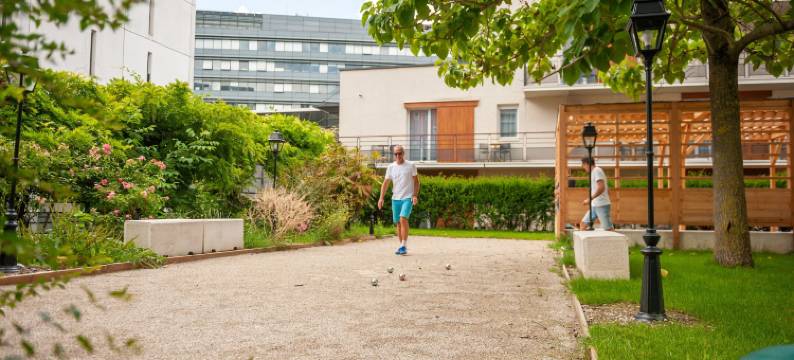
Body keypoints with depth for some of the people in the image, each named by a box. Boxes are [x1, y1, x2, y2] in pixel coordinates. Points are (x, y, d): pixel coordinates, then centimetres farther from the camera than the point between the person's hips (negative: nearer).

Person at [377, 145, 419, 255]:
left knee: (403, 219, -19)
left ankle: (404, 246, -14)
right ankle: (401, 246, 20)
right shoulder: (391, 167, 6)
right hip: (395, 198, 4)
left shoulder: (411, 166, -1)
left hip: (407, 198, -4)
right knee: (398, 223, 8)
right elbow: (385, 183, 7)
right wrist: (381, 198, -2)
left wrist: (415, 195, -9)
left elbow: (416, 181, 3)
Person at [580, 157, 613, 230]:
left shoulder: (597, 170, -9)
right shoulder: (595, 172, 20)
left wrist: (589, 199, -21)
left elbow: (601, 188, -21)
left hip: (602, 205, -10)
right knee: (583, 224, 6)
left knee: (608, 229, -10)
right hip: (595, 205, 10)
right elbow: (607, 189, 24)